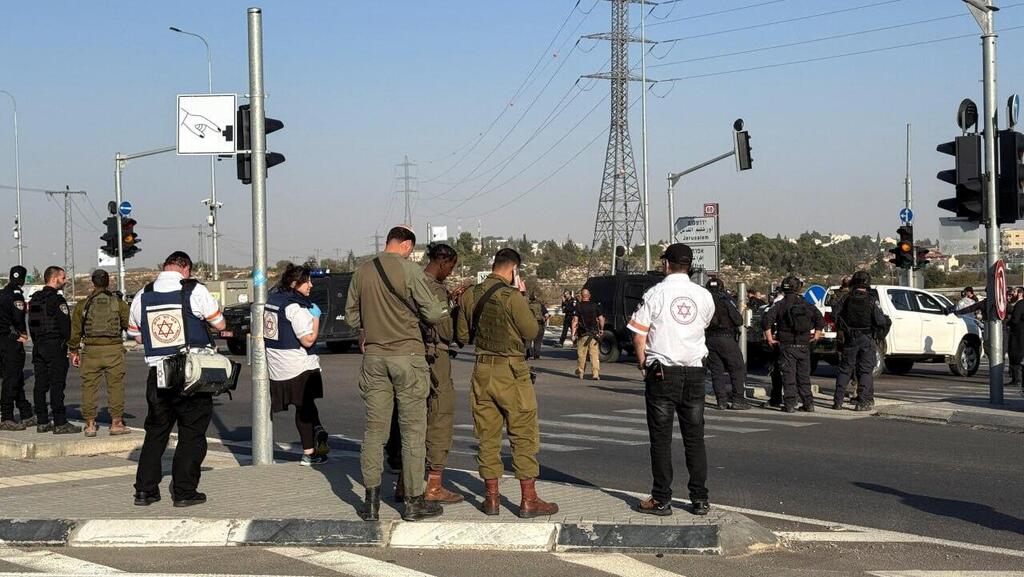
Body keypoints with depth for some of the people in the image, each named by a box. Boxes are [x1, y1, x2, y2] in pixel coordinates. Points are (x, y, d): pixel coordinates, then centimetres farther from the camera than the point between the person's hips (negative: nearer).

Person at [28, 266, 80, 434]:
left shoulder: (34, 300, 13)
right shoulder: (57, 300, -13)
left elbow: (31, 325, 15)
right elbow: (65, 325, -16)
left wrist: (37, 343, 17)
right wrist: (68, 342, -2)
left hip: (38, 347, 8)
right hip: (55, 347, -8)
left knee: (40, 385, 8)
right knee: (57, 385, -7)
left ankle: (42, 422, 12)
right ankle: (60, 424, -7)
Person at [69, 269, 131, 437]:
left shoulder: (82, 305, 4)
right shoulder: (119, 303, 1)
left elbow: (75, 330, 6)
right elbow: (129, 325, 2)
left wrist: (74, 351, 15)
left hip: (90, 350, 1)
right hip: (114, 348, -1)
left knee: (89, 387, 7)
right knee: (115, 386, 5)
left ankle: (90, 424, 9)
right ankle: (116, 423, 5)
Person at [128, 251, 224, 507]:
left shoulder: (142, 297, 5)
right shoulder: (195, 291, -7)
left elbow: (137, 336, 16)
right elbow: (220, 323, 2)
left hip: (158, 377, 4)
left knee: (155, 433, 15)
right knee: (192, 434, 5)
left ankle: (144, 490, 16)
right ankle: (184, 491, 5)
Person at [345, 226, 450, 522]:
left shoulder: (362, 272, 6)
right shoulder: (409, 269, -10)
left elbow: (351, 316, 14)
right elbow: (433, 314, -8)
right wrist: (444, 307, 13)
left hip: (374, 356, 5)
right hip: (407, 355, -4)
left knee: (374, 429, 9)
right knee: (413, 429, 3)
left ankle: (372, 501, 10)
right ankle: (413, 501, 7)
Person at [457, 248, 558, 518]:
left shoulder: (470, 295, 3)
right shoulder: (511, 296, -15)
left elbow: (463, 336, 10)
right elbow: (531, 331, -7)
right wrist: (524, 297, 1)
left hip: (482, 370, 6)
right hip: (511, 370, -5)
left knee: (487, 435, 11)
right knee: (524, 435, 2)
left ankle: (492, 497, 14)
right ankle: (529, 500, 2)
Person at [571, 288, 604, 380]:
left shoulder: (578, 306, -2)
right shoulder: (595, 305, 4)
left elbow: (575, 320, -8)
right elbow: (601, 319, 4)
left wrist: (573, 334, -7)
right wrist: (601, 329, 20)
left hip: (582, 334, -1)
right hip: (594, 333, 1)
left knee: (581, 354, 10)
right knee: (595, 354, 0)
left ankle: (580, 373, 20)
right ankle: (595, 373, -9)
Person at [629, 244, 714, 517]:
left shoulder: (654, 294, -8)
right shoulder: (704, 296, 3)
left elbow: (638, 335, -8)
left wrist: (643, 364, 6)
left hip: (661, 372, -3)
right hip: (694, 371, 3)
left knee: (661, 436, 3)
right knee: (694, 436, 8)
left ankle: (661, 499, 4)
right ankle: (700, 499, 10)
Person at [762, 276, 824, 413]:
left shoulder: (779, 305, -3)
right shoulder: (806, 305, 4)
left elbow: (766, 320, -14)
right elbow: (820, 319, -1)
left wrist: (769, 338, -6)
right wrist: (816, 335, 9)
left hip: (787, 346, -2)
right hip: (804, 345, 2)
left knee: (788, 374, 0)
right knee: (804, 375, 11)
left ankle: (790, 404, -4)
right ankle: (808, 403, 11)